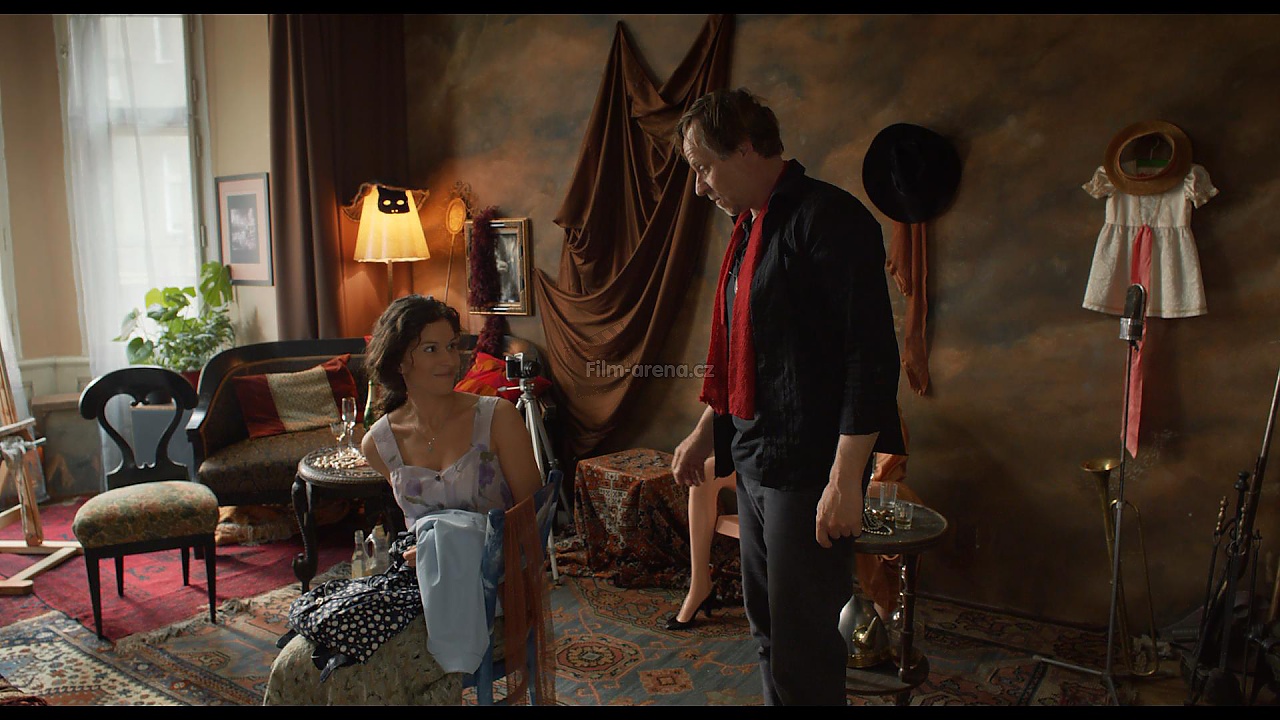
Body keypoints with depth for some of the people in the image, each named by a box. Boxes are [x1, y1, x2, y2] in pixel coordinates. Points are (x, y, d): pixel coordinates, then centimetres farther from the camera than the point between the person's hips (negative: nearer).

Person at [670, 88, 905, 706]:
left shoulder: (828, 218, -15)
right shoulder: (751, 226, 14)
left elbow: (871, 358, -21)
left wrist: (845, 480, -23)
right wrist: (705, 433, 22)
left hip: (810, 468, -9)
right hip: (754, 460, 9)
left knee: (802, 639, 1)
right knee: (766, 625, 19)